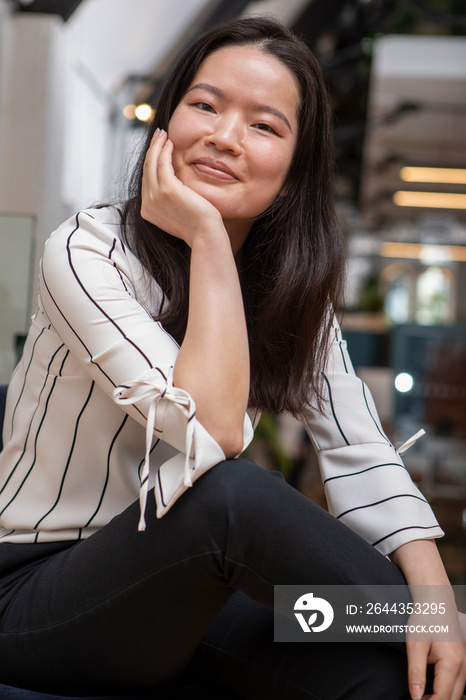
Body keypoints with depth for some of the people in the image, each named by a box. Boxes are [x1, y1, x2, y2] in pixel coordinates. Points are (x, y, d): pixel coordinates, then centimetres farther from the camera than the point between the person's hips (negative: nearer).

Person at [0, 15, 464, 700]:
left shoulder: (294, 285, 0)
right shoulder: (86, 252, -17)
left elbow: (357, 450, -8)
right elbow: (212, 432, -28)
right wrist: (207, 239, -26)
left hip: (188, 588, 4)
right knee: (226, 491, -34)